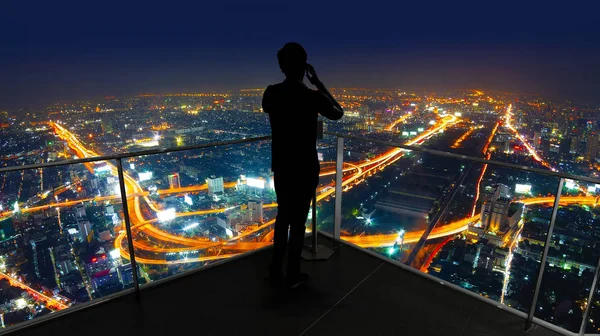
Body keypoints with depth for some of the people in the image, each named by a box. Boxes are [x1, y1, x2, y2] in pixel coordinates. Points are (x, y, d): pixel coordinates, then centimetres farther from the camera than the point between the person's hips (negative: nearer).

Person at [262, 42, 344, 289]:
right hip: (305, 169, -5)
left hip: (281, 166, 5)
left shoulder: (271, 93, -4)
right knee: (298, 220, 8)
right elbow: (338, 113, 2)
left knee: (283, 215, 19)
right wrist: (318, 83, 3)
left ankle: (276, 270, 30)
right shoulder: (312, 96, -17)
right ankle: (292, 275, 23)